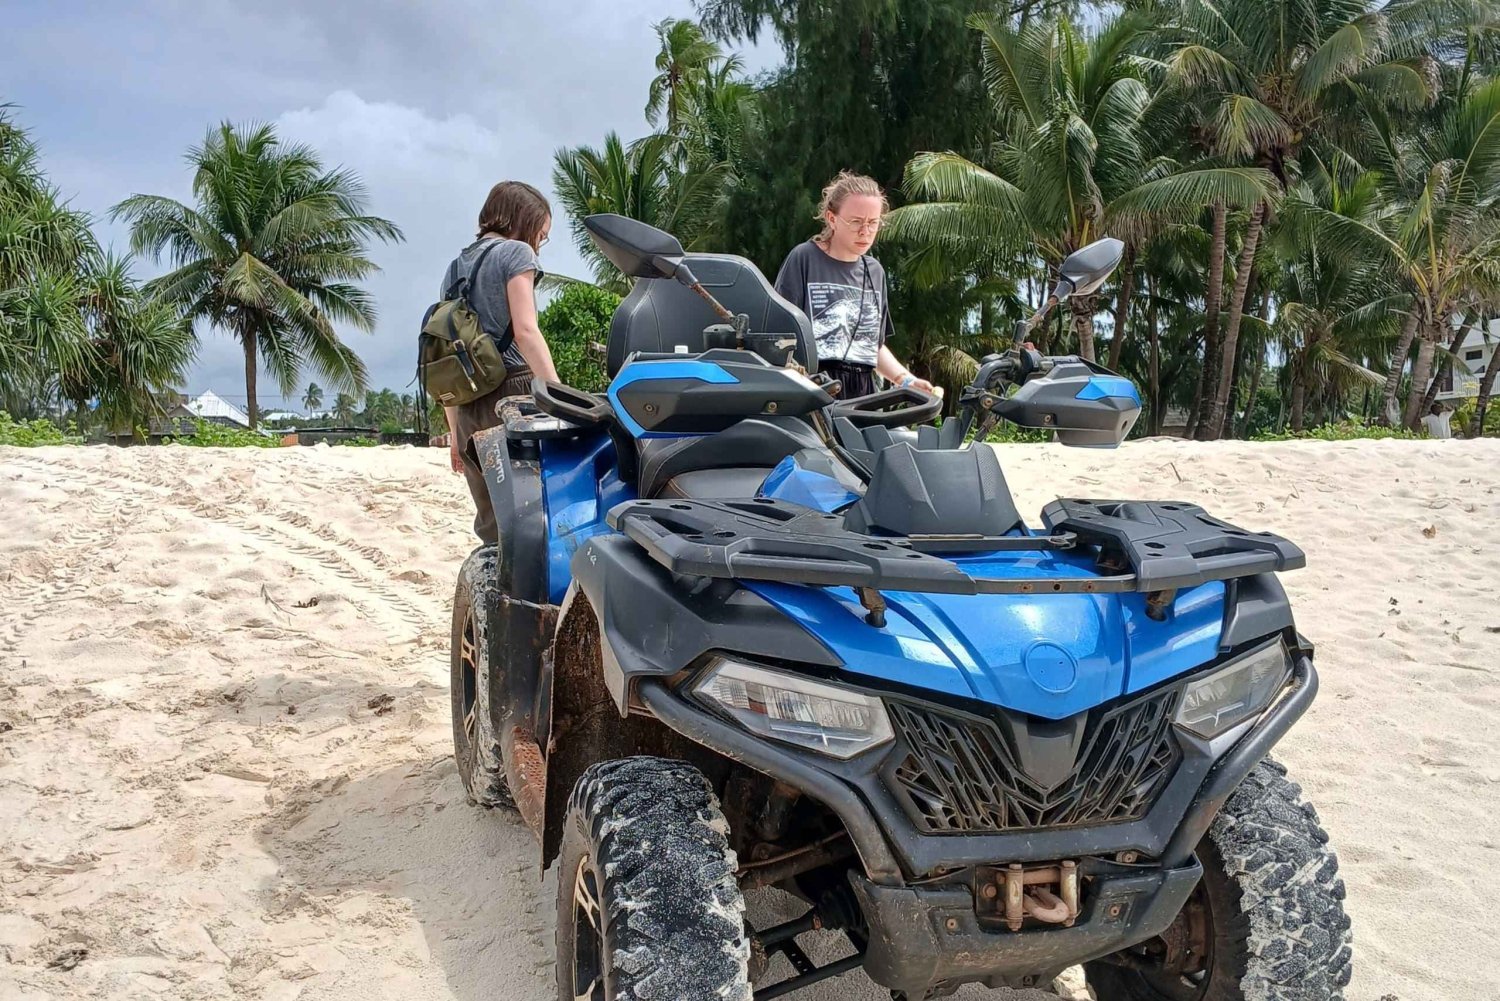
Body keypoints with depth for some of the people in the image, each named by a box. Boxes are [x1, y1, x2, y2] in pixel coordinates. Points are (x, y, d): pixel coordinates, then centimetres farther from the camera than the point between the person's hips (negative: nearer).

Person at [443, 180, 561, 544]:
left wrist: (455, 431, 20)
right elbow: (525, 331, -13)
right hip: (513, 391, -7)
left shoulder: (455, 266, 22)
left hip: (467, 406, 7)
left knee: (492, 524, 9)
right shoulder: (515, 252, 1)